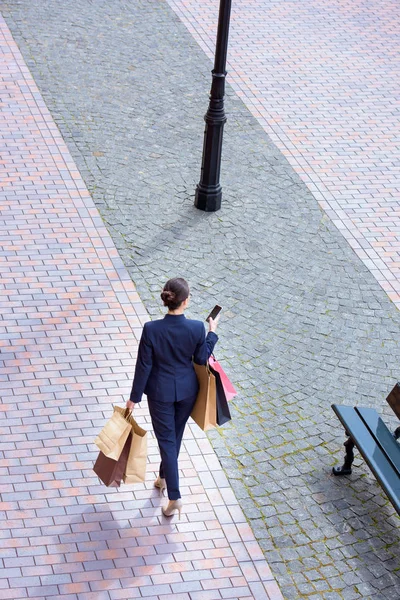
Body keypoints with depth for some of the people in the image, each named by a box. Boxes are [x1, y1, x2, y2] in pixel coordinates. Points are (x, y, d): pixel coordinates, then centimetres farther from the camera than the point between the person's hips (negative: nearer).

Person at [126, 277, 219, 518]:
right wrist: (212, 333, 8)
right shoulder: (197, 328, -20)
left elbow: (144, 365, -14)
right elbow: (202, 359, -5)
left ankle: (175, 498, 5)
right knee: (175, 436, 24)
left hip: (160, 392, -2)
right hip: (187, 390, 2)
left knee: (167, 440, 8)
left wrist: (134, 397, -2)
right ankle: (164, 477, 46)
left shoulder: (152, 329, -23)